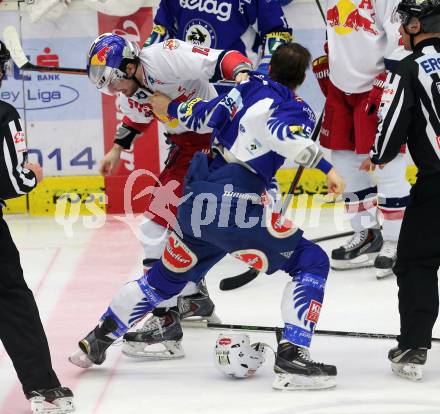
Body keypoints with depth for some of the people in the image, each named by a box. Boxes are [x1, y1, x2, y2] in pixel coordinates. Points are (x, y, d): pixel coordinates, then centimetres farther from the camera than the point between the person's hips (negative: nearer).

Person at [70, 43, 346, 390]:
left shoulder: (247, 89, 13)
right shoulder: (298, 110, -5)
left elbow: (203, 116, 20)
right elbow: (285, 134, -27)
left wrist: (171, 108, 38)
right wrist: (325, 167, -33)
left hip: (195, 204, 7)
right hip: (234, 210, -7)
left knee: (164, 278, 26)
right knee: (312, 262, 1)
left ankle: (96, 342, 35)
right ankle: (291, 359, -10)